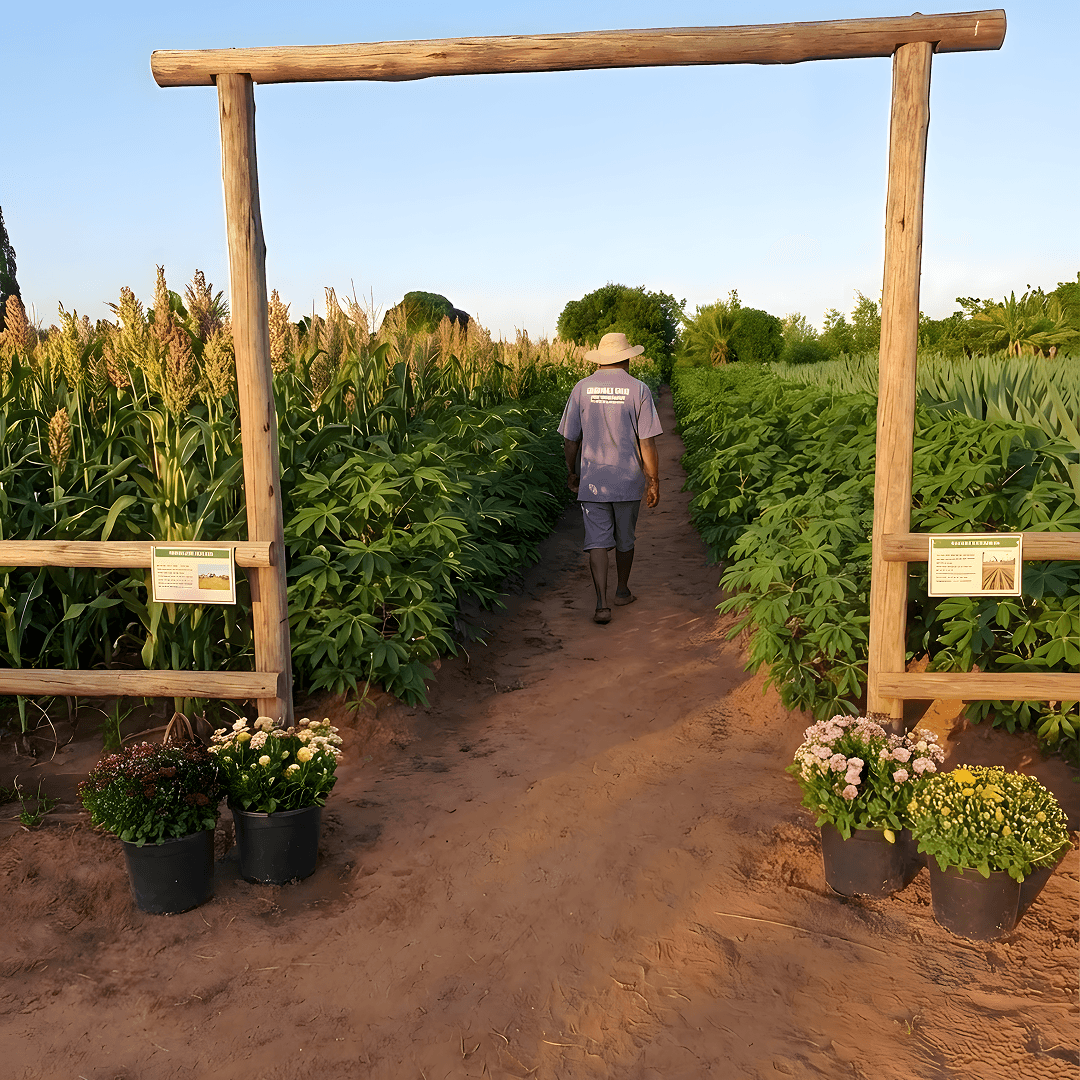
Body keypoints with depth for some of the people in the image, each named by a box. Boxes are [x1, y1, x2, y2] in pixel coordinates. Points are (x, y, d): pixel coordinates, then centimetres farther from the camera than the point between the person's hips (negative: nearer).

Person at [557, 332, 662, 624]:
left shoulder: (582, 389, -2)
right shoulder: (639, 390, -7)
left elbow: (570, 440, 1)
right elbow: (647, 442, -9)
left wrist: (572, 473, 17)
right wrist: (654, 482, 0)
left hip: (592, 480, 0)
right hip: (628, 480, 0)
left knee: (598, 541, 1)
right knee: (625, 538, 17)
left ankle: (602, 604, -9)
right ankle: (622, 591, 35)